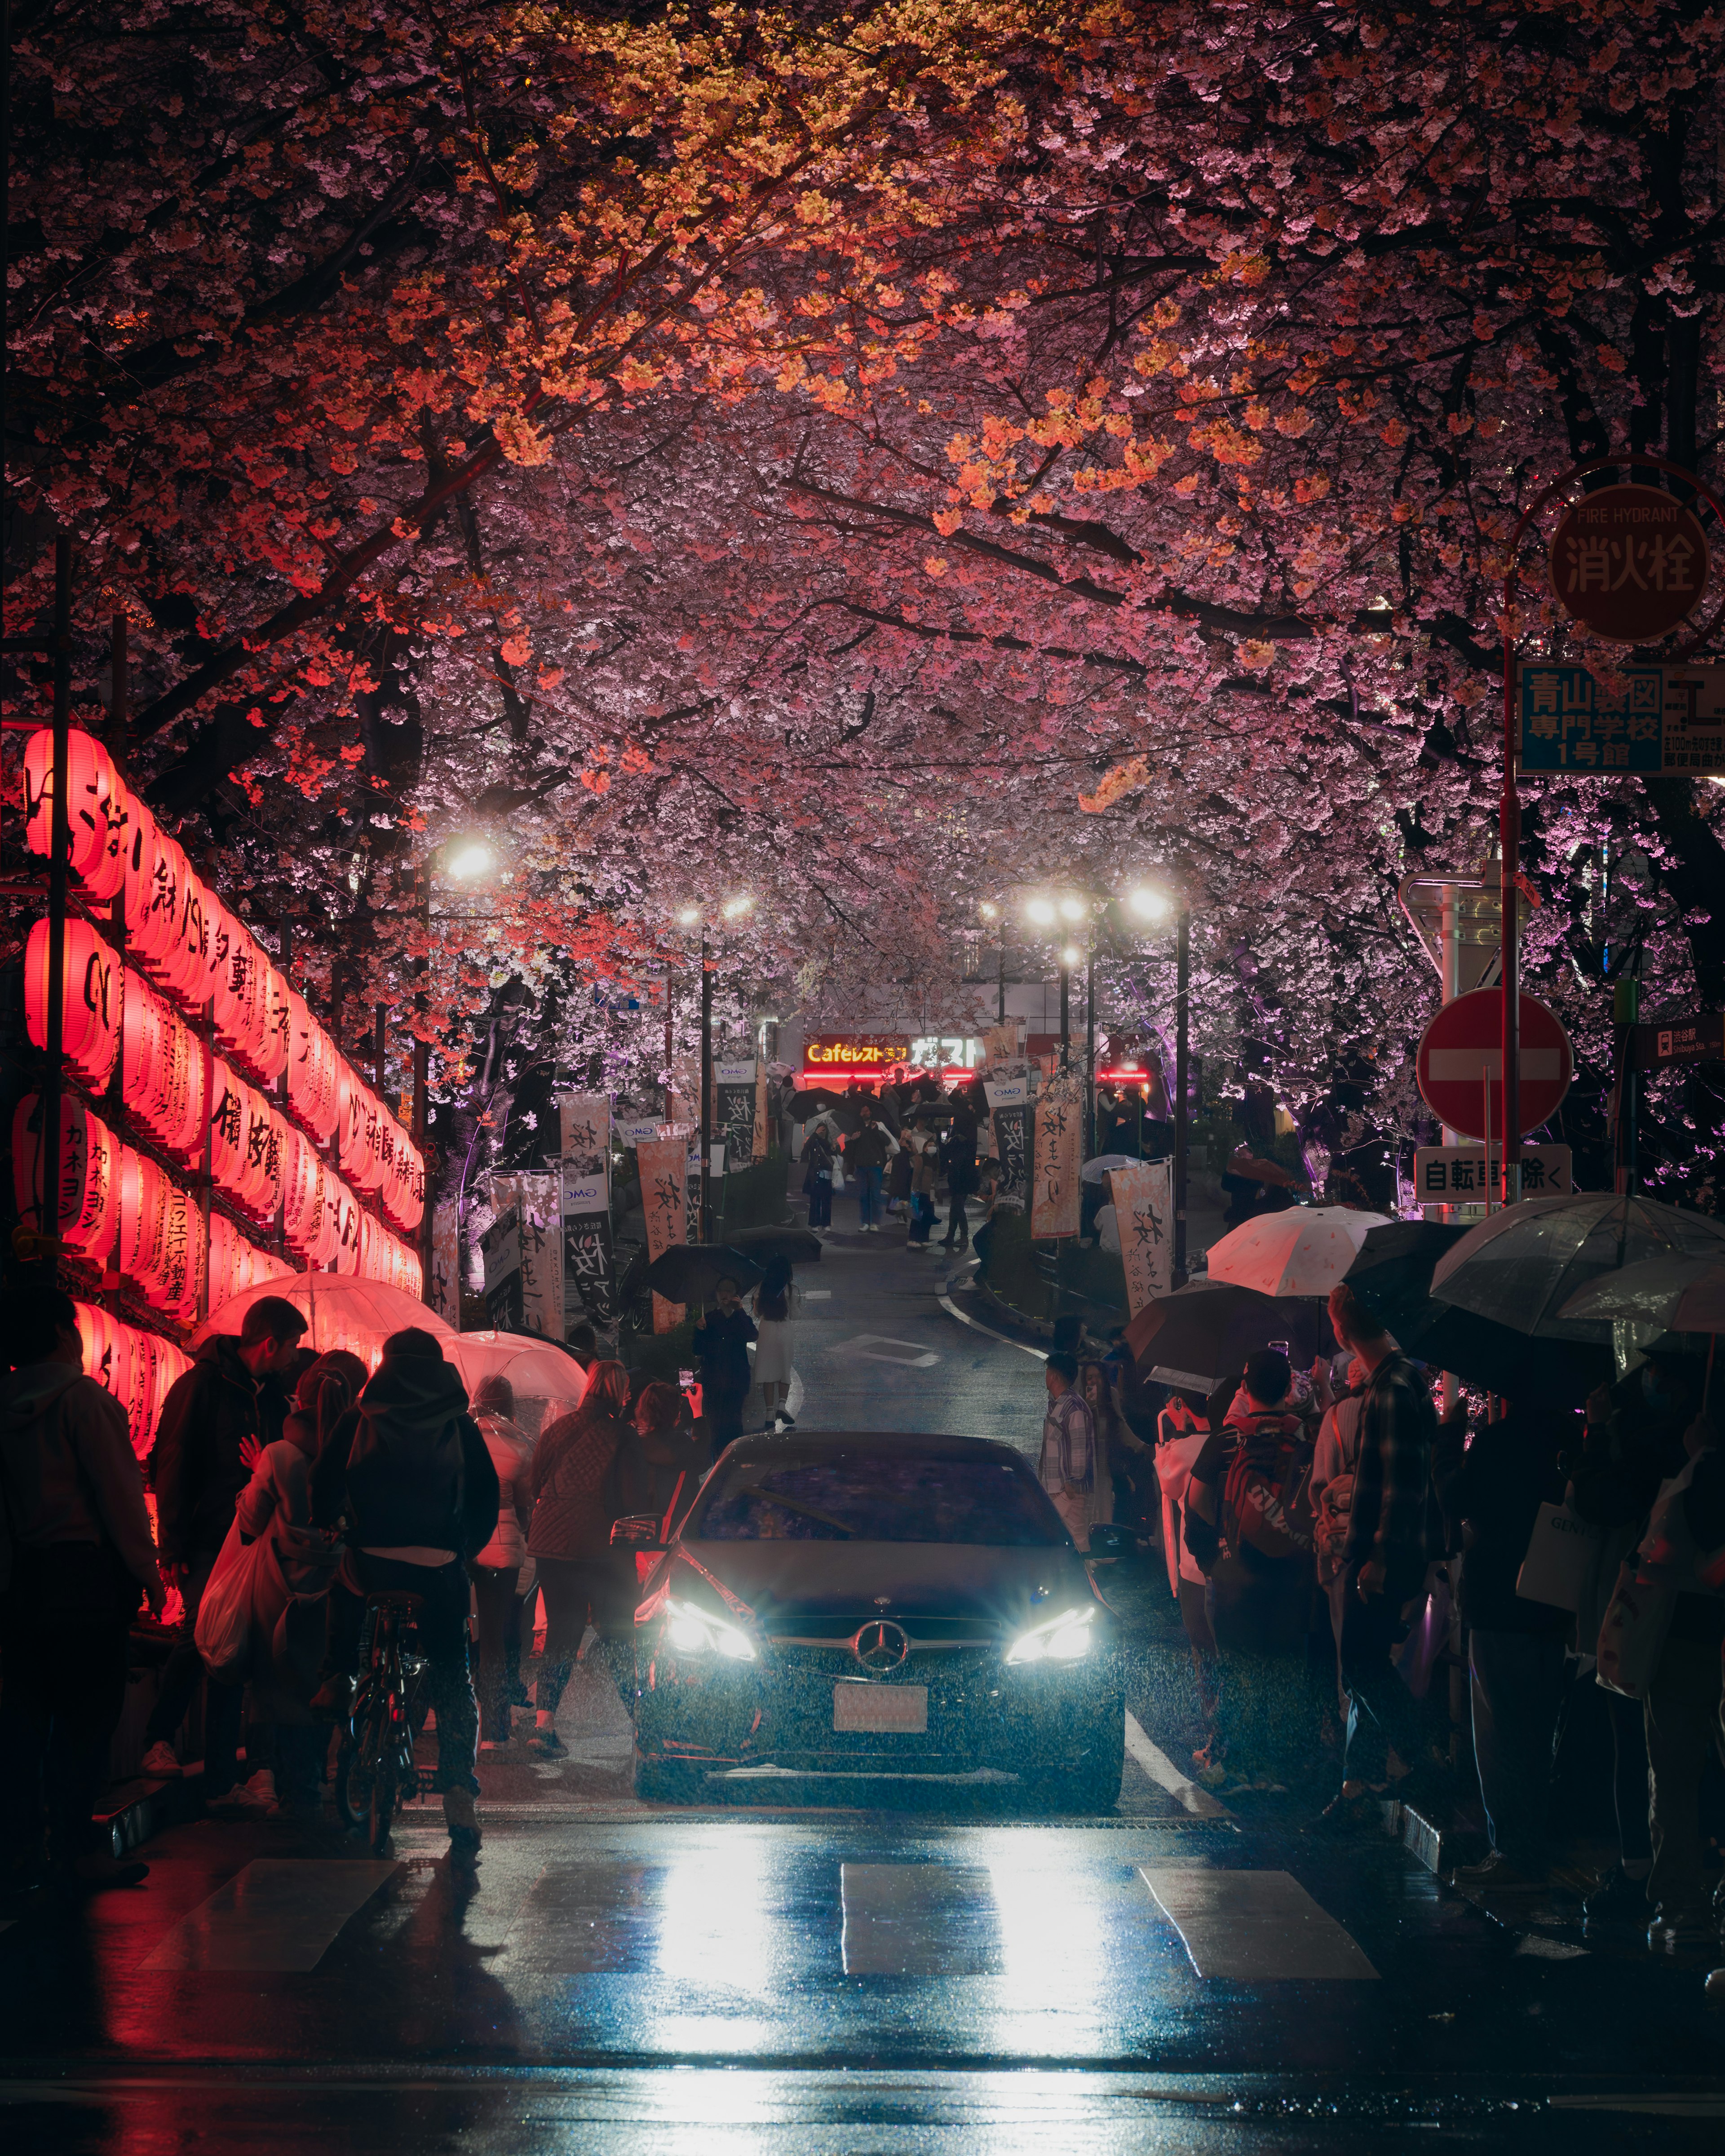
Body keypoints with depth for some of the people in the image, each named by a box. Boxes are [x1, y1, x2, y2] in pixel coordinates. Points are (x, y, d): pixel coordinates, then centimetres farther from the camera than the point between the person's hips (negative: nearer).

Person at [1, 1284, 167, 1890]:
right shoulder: (84, 1400, -10)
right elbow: (120, 1493, -10)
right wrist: (148, 1573, -3)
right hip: (87, 1571, -6)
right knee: (86, 1714, -2)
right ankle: (77, 1848, -2)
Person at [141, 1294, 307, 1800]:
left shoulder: (273, 1398, 14)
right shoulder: (202, 1385, -6)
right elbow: (170, 1465, -9)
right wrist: (174, 1545, -13)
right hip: (205, 1543, -7)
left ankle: (222, 1782, 16)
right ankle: (158, 1739, -4)